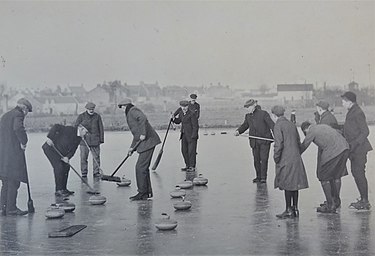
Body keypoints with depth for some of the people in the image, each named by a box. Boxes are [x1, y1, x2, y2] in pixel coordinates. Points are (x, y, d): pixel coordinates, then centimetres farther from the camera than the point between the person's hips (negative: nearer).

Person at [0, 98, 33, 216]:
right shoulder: (18, 114, -7)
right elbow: (18, 128, -27)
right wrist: (24, 142, -14)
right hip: (13, 153, -9)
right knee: (14, 181, -4)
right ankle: (11, 208, -2)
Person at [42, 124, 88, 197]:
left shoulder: (78, 138, 5)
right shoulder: (70, 129, -20)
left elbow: (73, 150, -1)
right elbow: (56, 127, -25)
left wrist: (67, 157, -20)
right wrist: (50, 137, -32)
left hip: (59, 151, 9)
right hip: (50, 147, -9)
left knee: (66, 167, 7)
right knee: (59, 167, -17)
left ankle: (63, 189, 17)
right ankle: (58, 191, -12)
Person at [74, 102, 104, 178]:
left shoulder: (97, 116, 8)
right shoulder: (81, 116, 4)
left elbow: (101, 128, 11)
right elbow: (76, 127, 7)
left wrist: (101, 139, 7)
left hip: (95, 140, 1)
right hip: (84, 140, -1)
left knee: (96, 157, 0)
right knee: (83, 157, -2)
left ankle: (96, 172, 10)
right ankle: (84, 173, 7)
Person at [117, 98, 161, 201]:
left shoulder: (133, 111, -4)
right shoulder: (130, 114, 26)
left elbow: (143, 119, -25)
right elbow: (136, 134, 28)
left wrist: (143, 133, -25)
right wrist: (132, 147, 23)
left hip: (148, 141, -10)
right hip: (145, 143, 10)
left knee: (140, 167, -8)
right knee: (143, 167, 13)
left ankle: (142, 193, -3)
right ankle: (148, 192, 18)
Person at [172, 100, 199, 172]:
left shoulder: (192, 114, -16)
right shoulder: (181, 113, 7)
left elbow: (195, 126, -16)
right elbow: (178, 121, 20)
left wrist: (193, 137, -19)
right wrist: (174, 118, 0)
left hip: (192, 135, -8)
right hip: (184, 134, 8)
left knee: (191, 151, -5)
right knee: (184, 150, 10)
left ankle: (192, 167, 4)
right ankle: (187, 165, 21)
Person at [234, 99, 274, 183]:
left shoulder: (263, 114, -4)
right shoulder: (248, 116, 11)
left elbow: (272, 125, -7)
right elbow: (244, 125, 20)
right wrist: (238, 131, 0)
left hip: (265, 140, -5)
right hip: (254, 142, 5)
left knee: (264, 159, -8)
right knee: (256, 159, 6)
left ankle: (263, 177, 1)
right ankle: (258, 177, 18)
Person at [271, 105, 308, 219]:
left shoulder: (278, 126, -9)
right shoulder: (291, 124, 14)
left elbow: (279, 144, -16)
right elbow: (298, 142, 16)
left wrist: (276, 158, -7)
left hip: (286, 160, -7)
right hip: (296, 158, 7)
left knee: (287, 185, -1)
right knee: (295, 184, 12)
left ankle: (288, 210, 4)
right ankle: (295, 209, 18)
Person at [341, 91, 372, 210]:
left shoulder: (358, 113, -15)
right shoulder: (351, 112, 14)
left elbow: (365, 131, -18)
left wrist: (354, 144, -22)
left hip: (359, 148, -10)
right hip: (354, 149, 10)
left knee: (359, 173, -8)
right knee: (355, 173, 12)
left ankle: (365, 202, 0)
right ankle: (363, 199, 20)